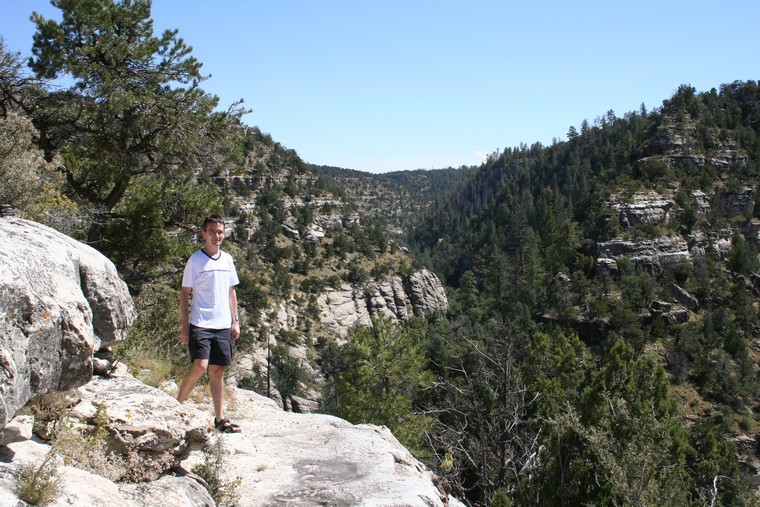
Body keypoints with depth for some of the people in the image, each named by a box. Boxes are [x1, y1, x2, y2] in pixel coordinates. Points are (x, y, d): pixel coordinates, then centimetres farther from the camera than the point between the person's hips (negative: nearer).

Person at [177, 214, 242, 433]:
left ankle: (220, 419, 13)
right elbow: (184, 292, -2)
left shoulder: (227, 259, 11)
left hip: (223, 325, 5)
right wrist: (184, 325, -7)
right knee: (200, 367, -15)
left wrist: (235, 320, 12)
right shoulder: (195, 260, -3)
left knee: (218, 371, 8)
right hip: (200, 324, -5)